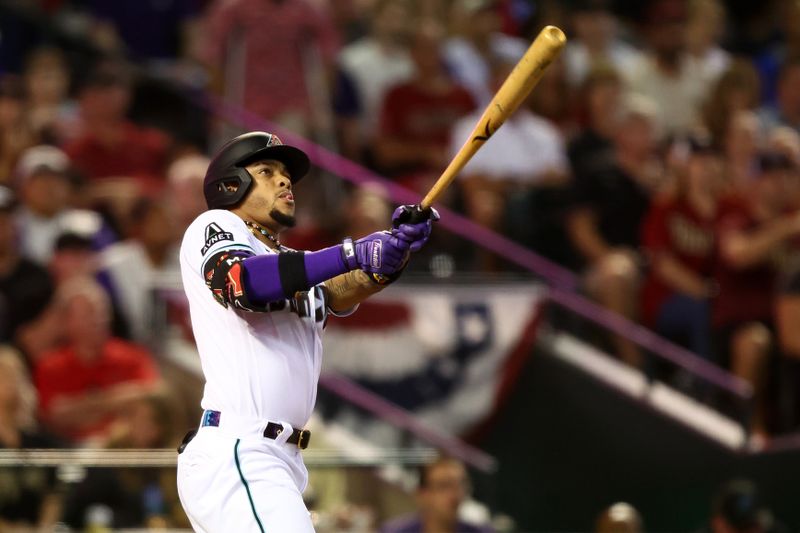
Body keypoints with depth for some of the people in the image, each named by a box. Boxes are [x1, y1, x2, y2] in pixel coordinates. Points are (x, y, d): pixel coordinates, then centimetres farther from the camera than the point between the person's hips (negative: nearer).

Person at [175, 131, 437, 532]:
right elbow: (240, 282, -18)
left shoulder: (293, 267, 25)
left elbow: (341, 295, 3)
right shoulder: (215, 226, 4)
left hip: (279, 465, 9)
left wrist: (390, 254, -18)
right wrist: (353, 253, -23)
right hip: (235, 458, -9)